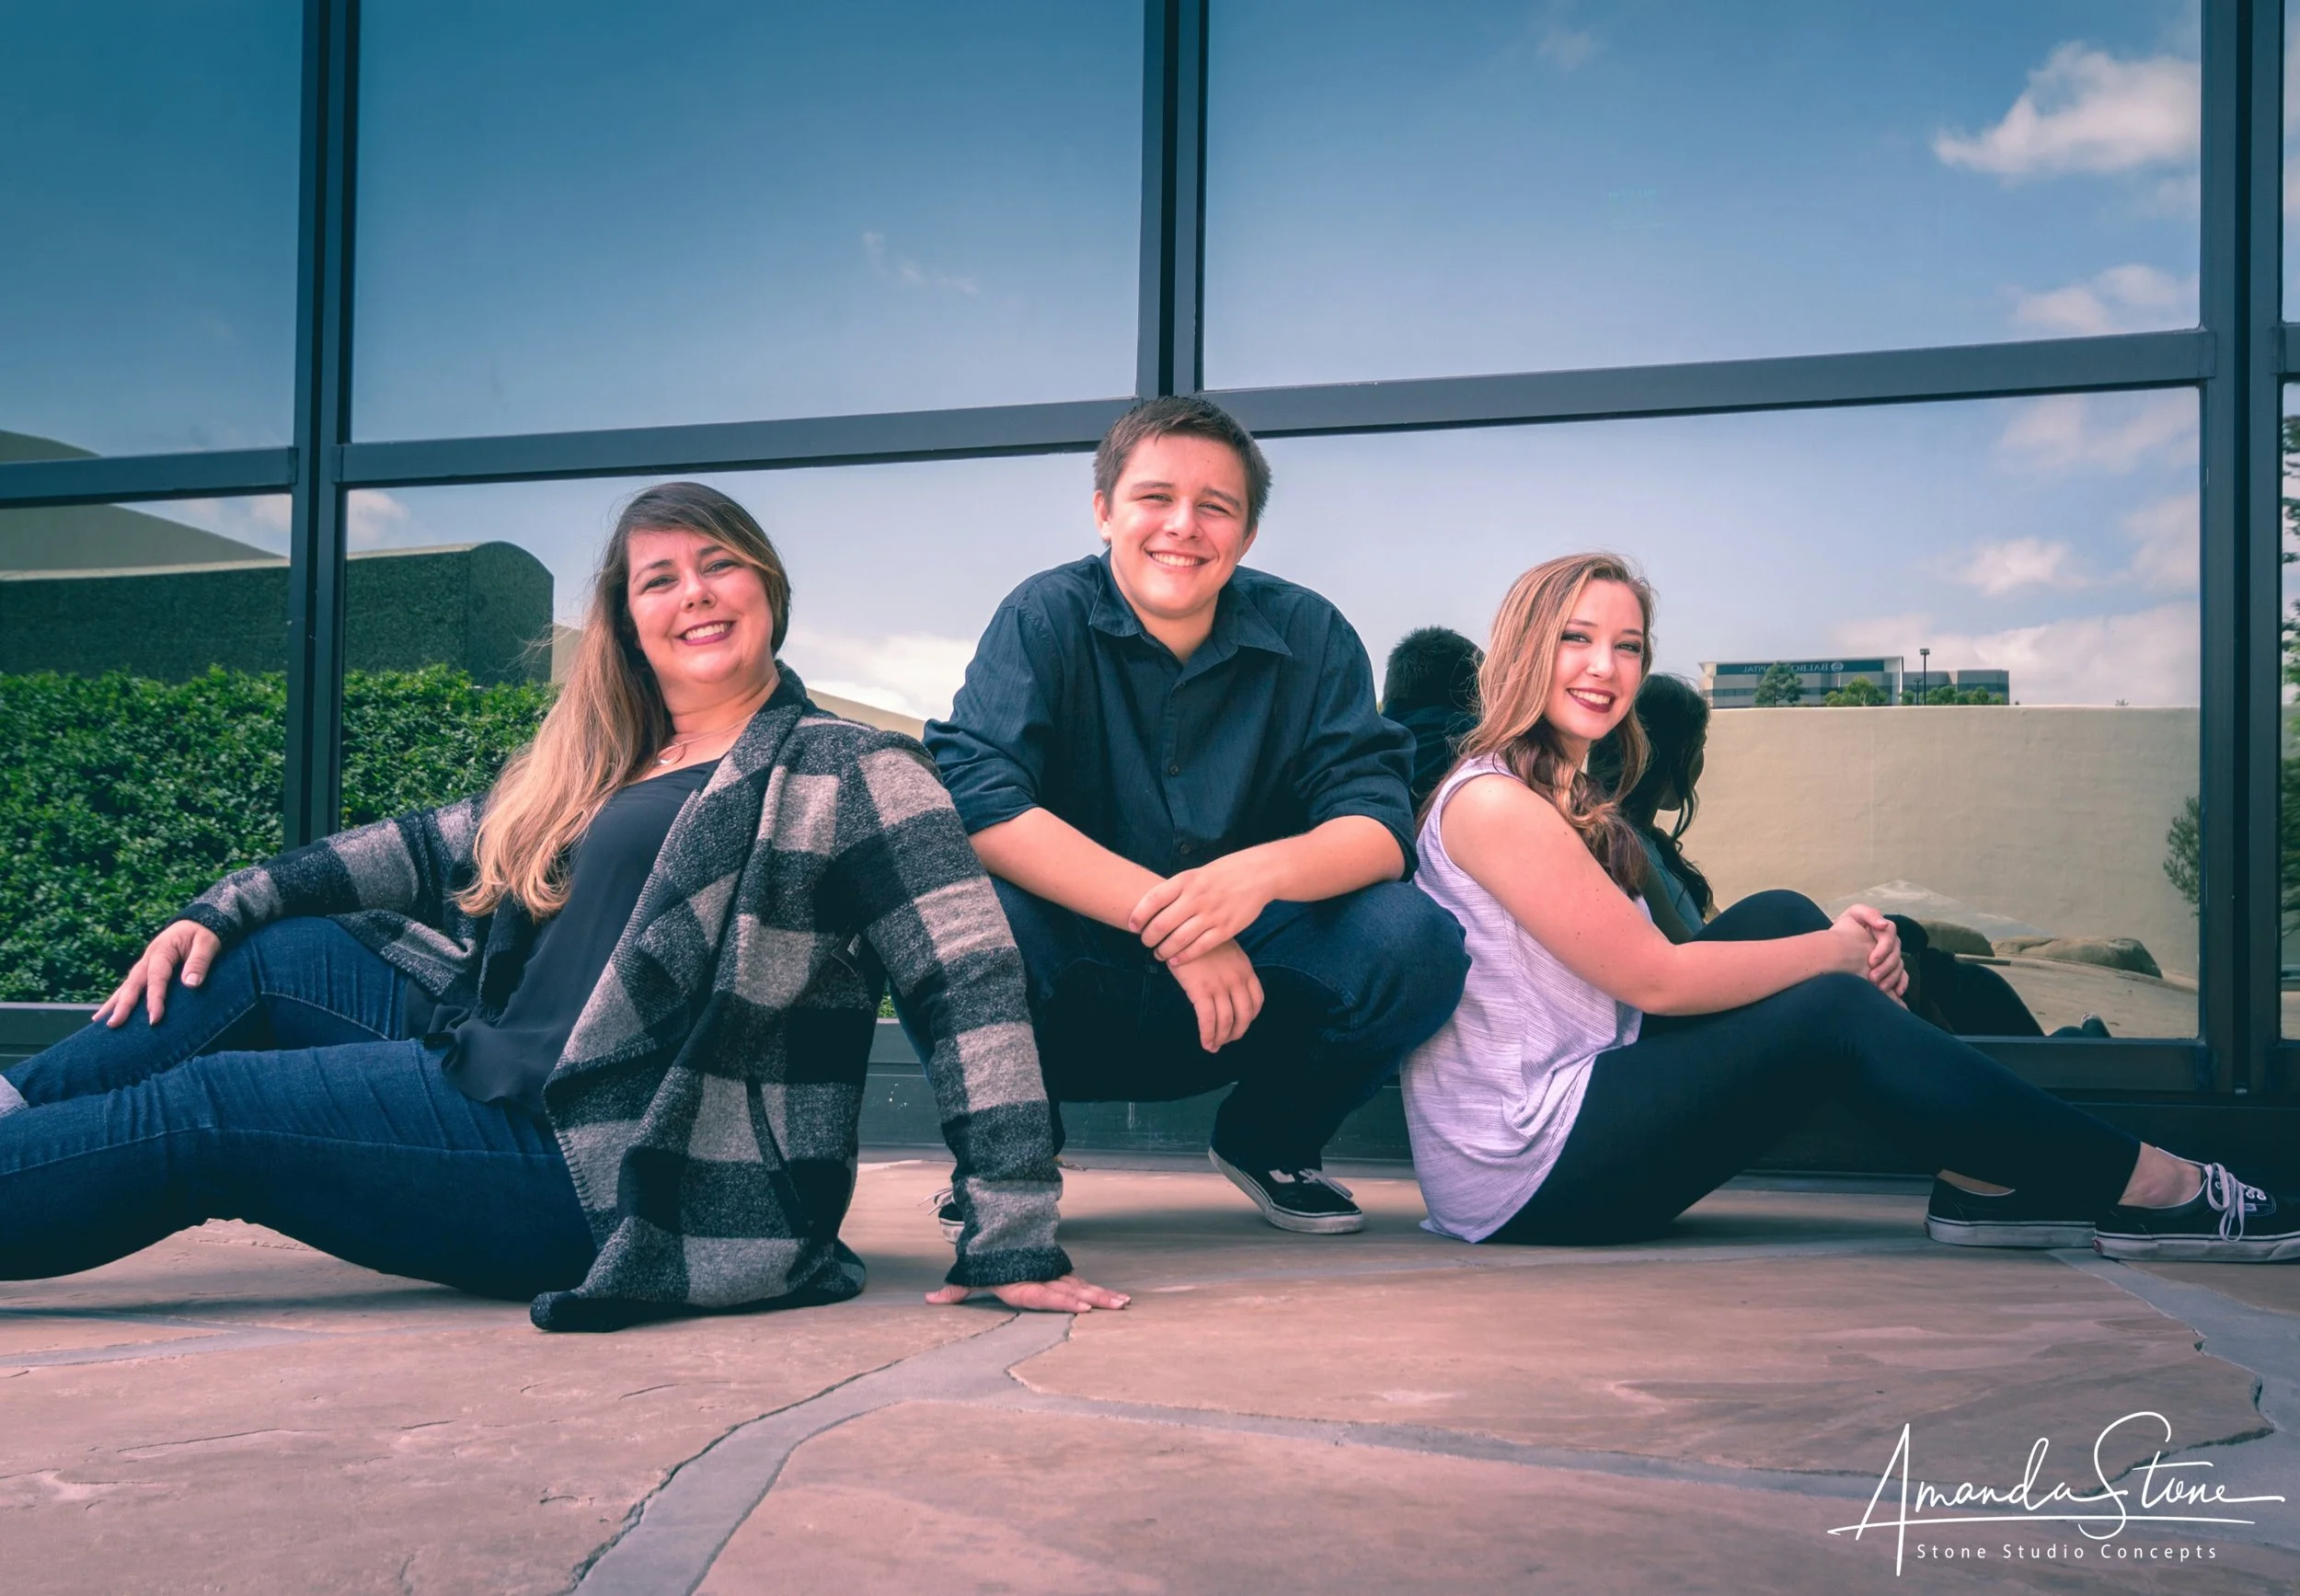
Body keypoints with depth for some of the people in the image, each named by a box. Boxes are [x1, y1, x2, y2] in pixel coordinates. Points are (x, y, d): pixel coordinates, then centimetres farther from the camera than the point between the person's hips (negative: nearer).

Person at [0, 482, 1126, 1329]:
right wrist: (224, 909, 10)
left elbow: (973, 983, -15)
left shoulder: (851, 775, -7)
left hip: (632, 1178, -7)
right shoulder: (596, 771, 18)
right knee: (258, 962, 6)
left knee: (191, 1117, -10)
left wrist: (1012, 1239, -22)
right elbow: (437, 848, 21)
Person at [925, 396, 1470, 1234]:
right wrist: (1168, 921, -32)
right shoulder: (1046, 617, -9)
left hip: (1248, 994, 2)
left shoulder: (1309, 636, -2)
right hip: (1070, 1006, -2)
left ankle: (1271, 1142, 7)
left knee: (1415, 938, -24)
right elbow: (976, 800, -24)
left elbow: (1380, 823, -11)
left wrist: (1264, 872, -34)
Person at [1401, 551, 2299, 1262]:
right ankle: (2155, 1192, -7)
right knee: (1834, 1014, -14)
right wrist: (1836, 953, -6)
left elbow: (1644, 970, 9)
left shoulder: (1569, 800, 17)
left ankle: (1984, 1182, -3)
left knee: (1779, 919, 2)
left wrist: (1838, 940, -6)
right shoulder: (1493, 802, -14)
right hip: (1520, 1180, -9)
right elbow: (1653, 979, -17)